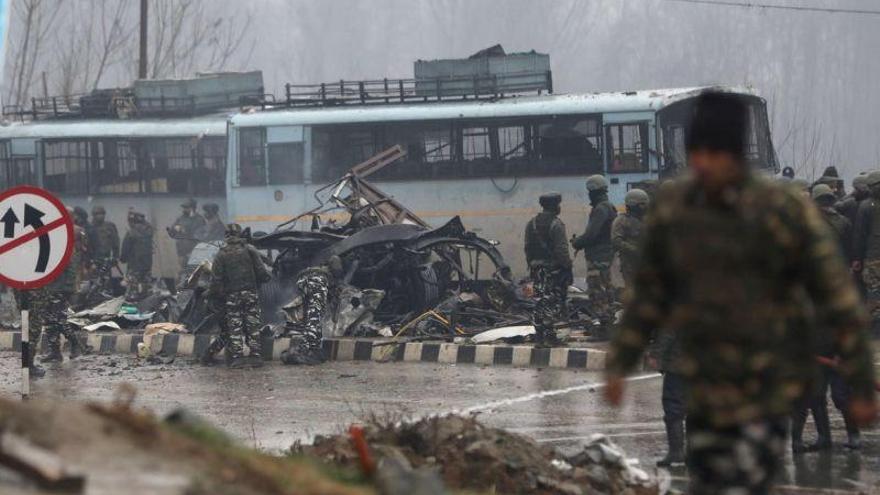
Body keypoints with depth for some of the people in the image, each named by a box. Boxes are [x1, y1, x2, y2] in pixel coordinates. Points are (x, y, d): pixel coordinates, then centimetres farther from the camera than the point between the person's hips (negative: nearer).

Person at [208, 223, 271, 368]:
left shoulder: (221, 255, 1)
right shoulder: (250, 250, 2)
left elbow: (216, 279, -3)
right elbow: (262, 272, -1)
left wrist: (213, 294, 9)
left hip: (232, 296, -1)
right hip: (250, 293, 1)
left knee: (235, 328, 2)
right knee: (253, 326, 6)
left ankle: (237, 356, -5)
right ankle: (256, 355, 2)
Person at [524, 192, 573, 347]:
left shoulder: (531, 224, 10)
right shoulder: (556, 224, -12)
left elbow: (528, 247, 13)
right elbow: (561, 250, -16)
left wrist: (531, 265, 19)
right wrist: (568, 268, -11)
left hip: (537, 268, 7)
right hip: (554, 268, -7)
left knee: (540, 301, 9)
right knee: (554, 302, -2)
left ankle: (539, 336, 8)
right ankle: (549, 335, -7)